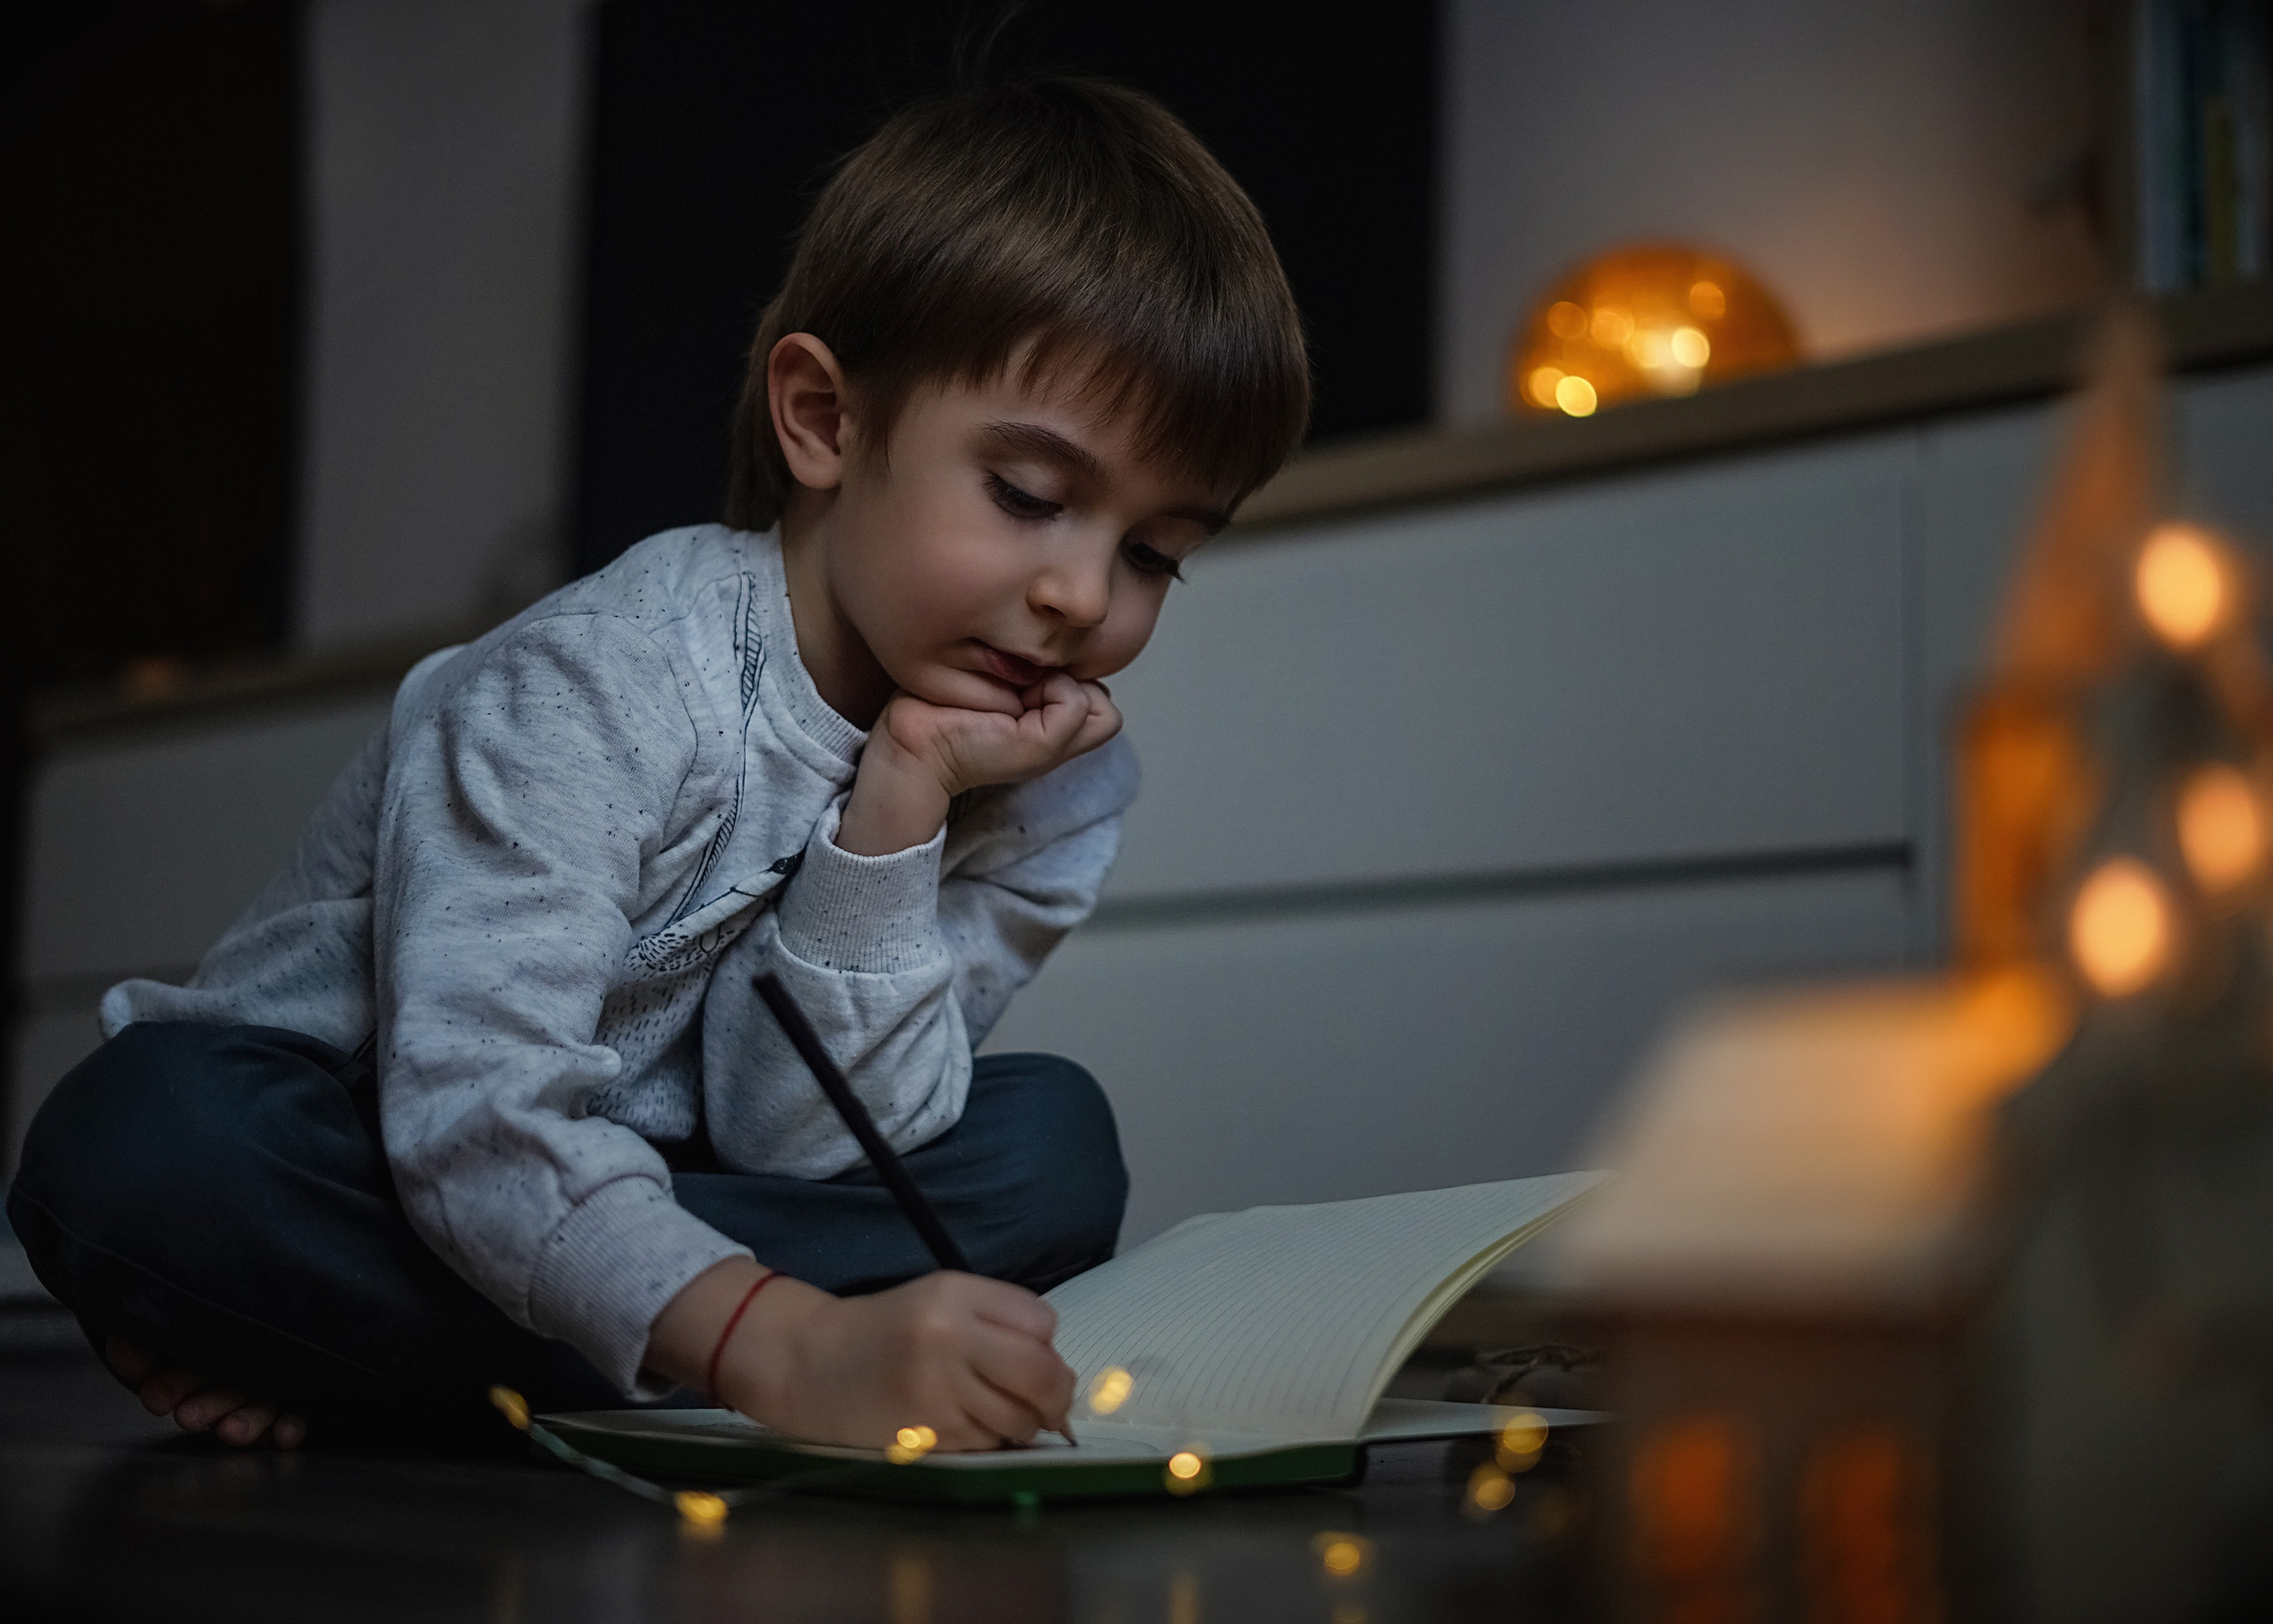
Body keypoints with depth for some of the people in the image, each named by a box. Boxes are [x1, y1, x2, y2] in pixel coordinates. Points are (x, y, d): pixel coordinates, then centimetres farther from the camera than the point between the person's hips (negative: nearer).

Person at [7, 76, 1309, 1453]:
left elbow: (805, 1148, -14)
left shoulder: (1054, 781, -7)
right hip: (342, 1157, -5)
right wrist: (785, 1343, -50)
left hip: (626, 1191, 6)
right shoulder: (603, 687, -24)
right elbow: (478, 1114, -35)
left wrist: (901, 806, -26)